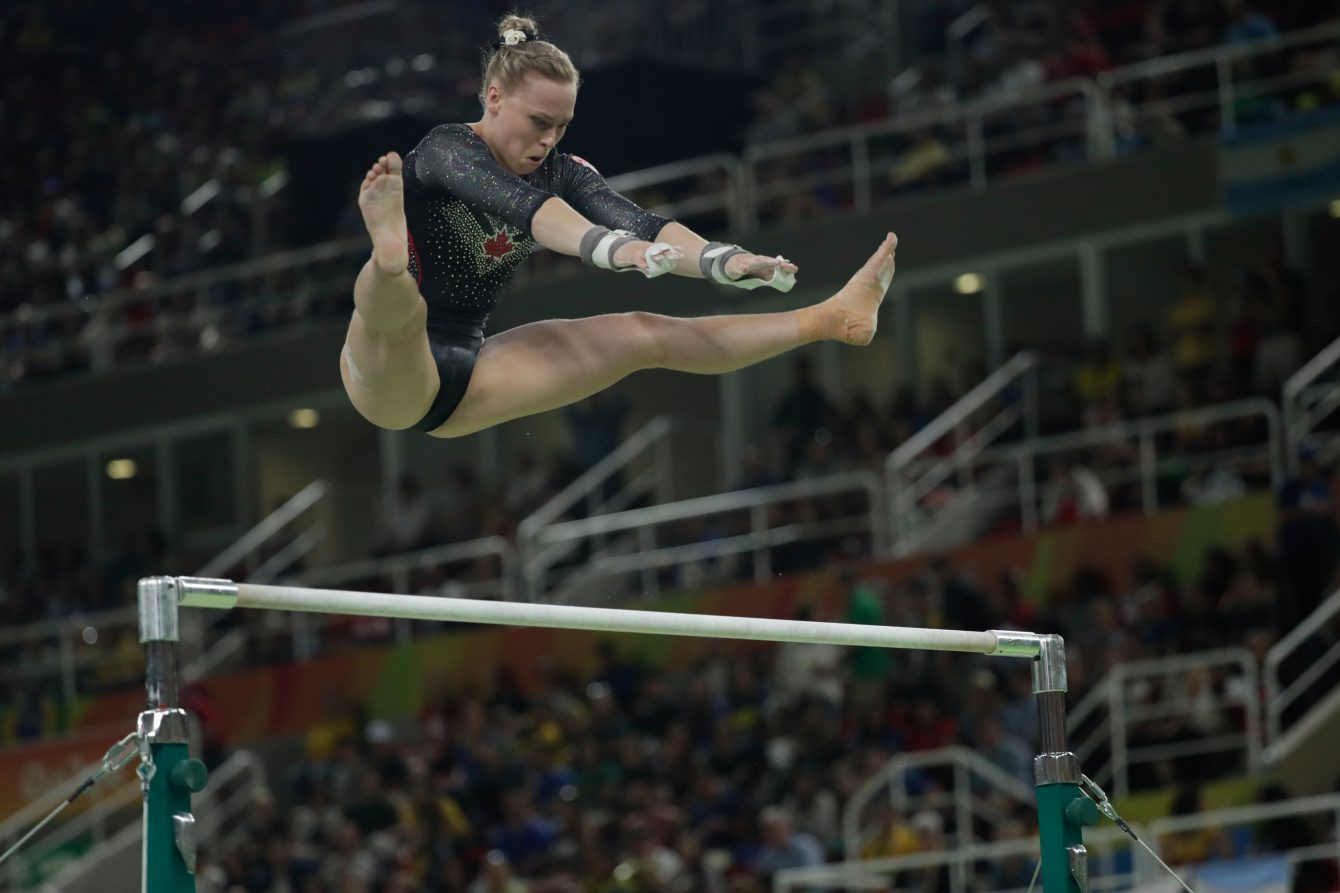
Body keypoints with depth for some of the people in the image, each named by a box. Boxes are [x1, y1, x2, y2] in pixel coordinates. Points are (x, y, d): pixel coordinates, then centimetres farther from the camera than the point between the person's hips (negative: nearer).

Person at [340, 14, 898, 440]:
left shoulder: (561, 173, 3)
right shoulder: (447, 150, -17)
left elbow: (638, 223, -14)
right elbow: (521, 204, -37)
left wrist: (728, 262, -33)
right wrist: (611, 248, -55)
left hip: (459, 380, 6)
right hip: (393, 374, -6)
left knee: (642, 335, 4)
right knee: (401, 308, -42)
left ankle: (830, 319, 6)